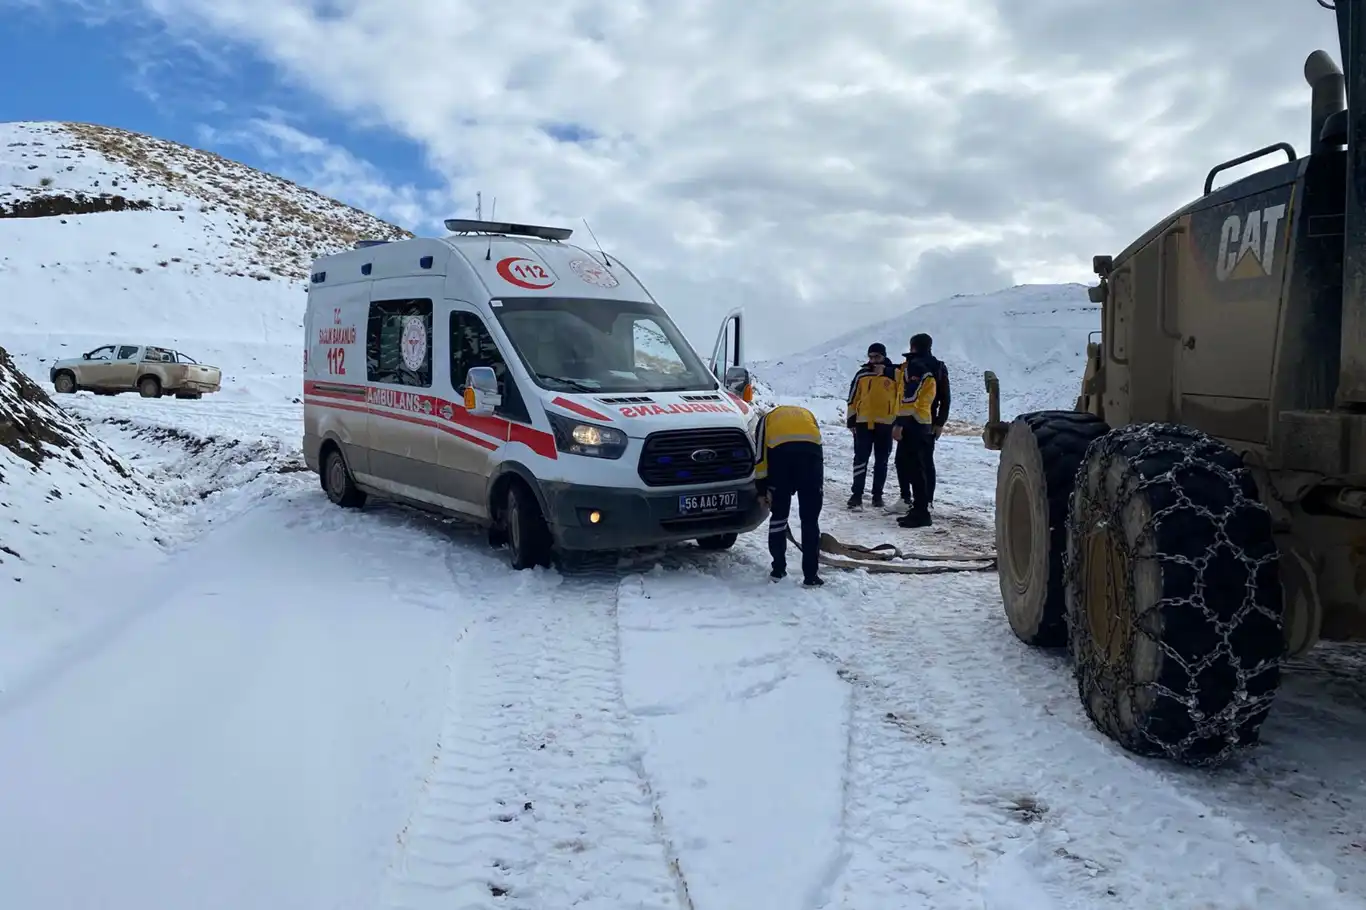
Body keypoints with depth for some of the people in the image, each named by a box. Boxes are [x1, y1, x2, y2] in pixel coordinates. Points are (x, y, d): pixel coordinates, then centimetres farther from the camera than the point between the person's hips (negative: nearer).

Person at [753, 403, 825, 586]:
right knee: (810, 519, 8)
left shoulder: (767, 418, 35)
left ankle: (778, 570, 23)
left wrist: (762, 490, 25)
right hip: (810, 450, 1)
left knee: (779, 515, 16)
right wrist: (820, 487, 38)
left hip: (780, 451, -1)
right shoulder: (807, 414, 41)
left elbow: (760, 456, 21)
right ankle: (811, 576, 10)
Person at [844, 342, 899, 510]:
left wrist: (899, 421, 0)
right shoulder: (861, 374, 5)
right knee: (860, 459, -3)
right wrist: (851, 420, 5)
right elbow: (853, 398, 9)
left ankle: (877, 495, 15)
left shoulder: (894, 373, 2)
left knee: (881, 461, 7)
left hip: (885, 423, 0)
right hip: (863, 422, 1)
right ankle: (857, 494, -1)